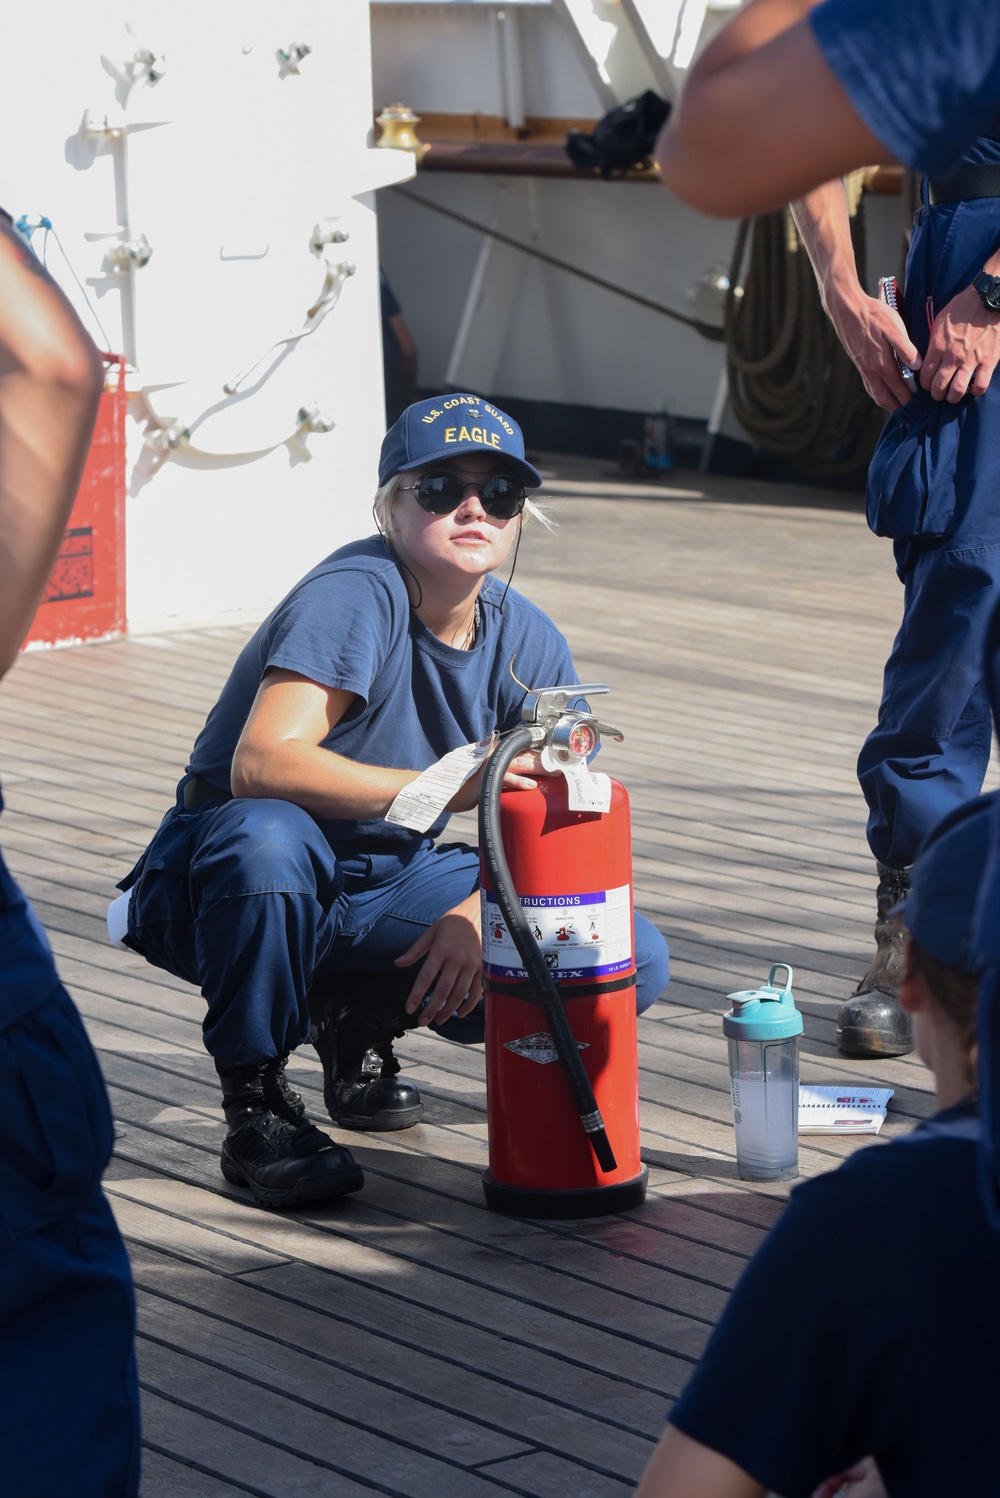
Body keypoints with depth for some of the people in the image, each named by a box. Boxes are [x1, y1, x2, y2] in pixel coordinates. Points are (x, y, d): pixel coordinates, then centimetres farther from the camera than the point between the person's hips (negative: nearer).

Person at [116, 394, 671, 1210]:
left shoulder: (528, 642, -1)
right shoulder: (358, 595, -22)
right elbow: (260, 763, -35)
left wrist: (478, 911, -16)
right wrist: (440, 789, -44)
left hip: (393, 884, 6)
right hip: (237, 882, -6)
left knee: (636, 960, -9)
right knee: (267, 835, -42)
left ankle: (360, 1017, 12)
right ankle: (256, 1106, -18)